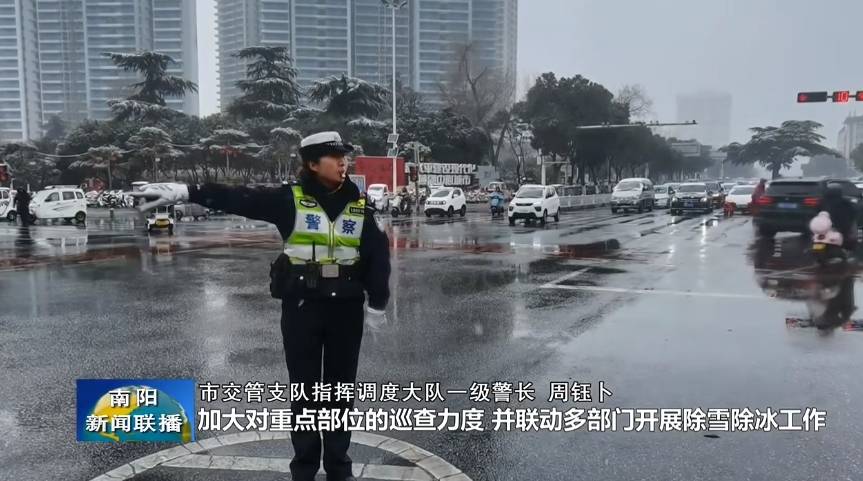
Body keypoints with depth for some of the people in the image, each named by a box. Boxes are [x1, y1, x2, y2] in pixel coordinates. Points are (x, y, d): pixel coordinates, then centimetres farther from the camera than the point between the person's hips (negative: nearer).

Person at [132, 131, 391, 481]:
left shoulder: (359, 206, 2)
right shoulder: (291, 199, -5)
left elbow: (378, 255, 5)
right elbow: (238, 199, -15)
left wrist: (377, 304, 2)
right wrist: (185, 191, -26)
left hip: (346, 307, 2)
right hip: (301, 306, -2)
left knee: (341, 387, 11)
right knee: (304, 388, 9)